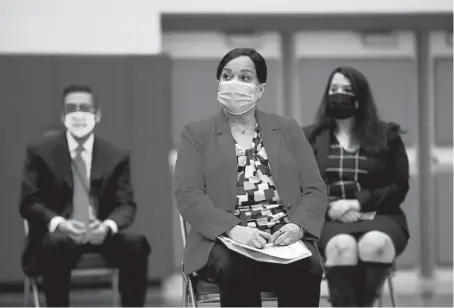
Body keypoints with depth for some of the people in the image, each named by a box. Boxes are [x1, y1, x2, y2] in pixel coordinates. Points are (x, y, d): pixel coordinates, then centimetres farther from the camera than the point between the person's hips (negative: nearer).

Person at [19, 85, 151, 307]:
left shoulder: (116, 157, 7)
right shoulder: (40, 152, 2)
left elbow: (126, 205, 2)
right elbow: (29, 203, -3)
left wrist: (108, 226, -23)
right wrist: (59, 224, -25)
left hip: (101, 234, 2)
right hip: (57, 235, -2)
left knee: (136, 243, -27)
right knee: (56, 245, -37)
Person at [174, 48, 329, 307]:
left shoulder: (289, 130, 19)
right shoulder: (197, 134, 13)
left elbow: (315, 190, 12)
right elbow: (188, 195, -1)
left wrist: (298, 226, -11)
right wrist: (233, 229, -19)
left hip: (284, 237, 2)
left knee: (308, 268, -32)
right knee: (238, 270, -37)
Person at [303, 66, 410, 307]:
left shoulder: (387, 136, 13)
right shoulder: (310, 139, 16)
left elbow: (398, 187, 6)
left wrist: (359, 203, -9)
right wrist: (331, 208, -11)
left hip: (378, 216, 0)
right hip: (328, 220, 0)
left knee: (374, 243, -37)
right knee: (342, 245, -37)